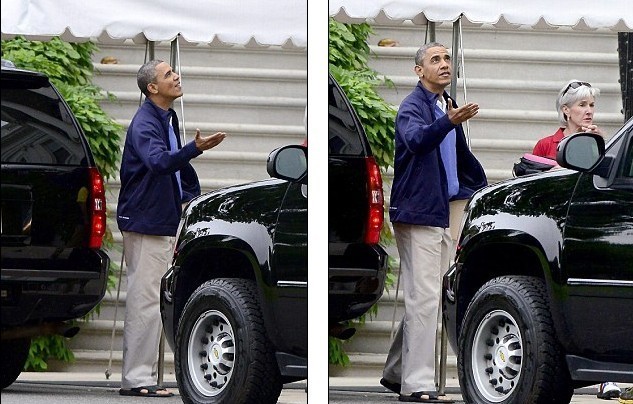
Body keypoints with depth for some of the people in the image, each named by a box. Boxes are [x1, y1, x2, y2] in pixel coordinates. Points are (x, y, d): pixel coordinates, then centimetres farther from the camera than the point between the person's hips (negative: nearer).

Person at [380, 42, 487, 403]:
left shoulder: (448, 106, 15)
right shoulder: (413, 106, -12)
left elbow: (462, 156, 30)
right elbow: (417, 139, -35)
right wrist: (449, 122, -52)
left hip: (441, 213, 9)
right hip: (418, 213, -9)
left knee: (424, 298, 14)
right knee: (425, 298, -11)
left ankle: (397, 372, 23)